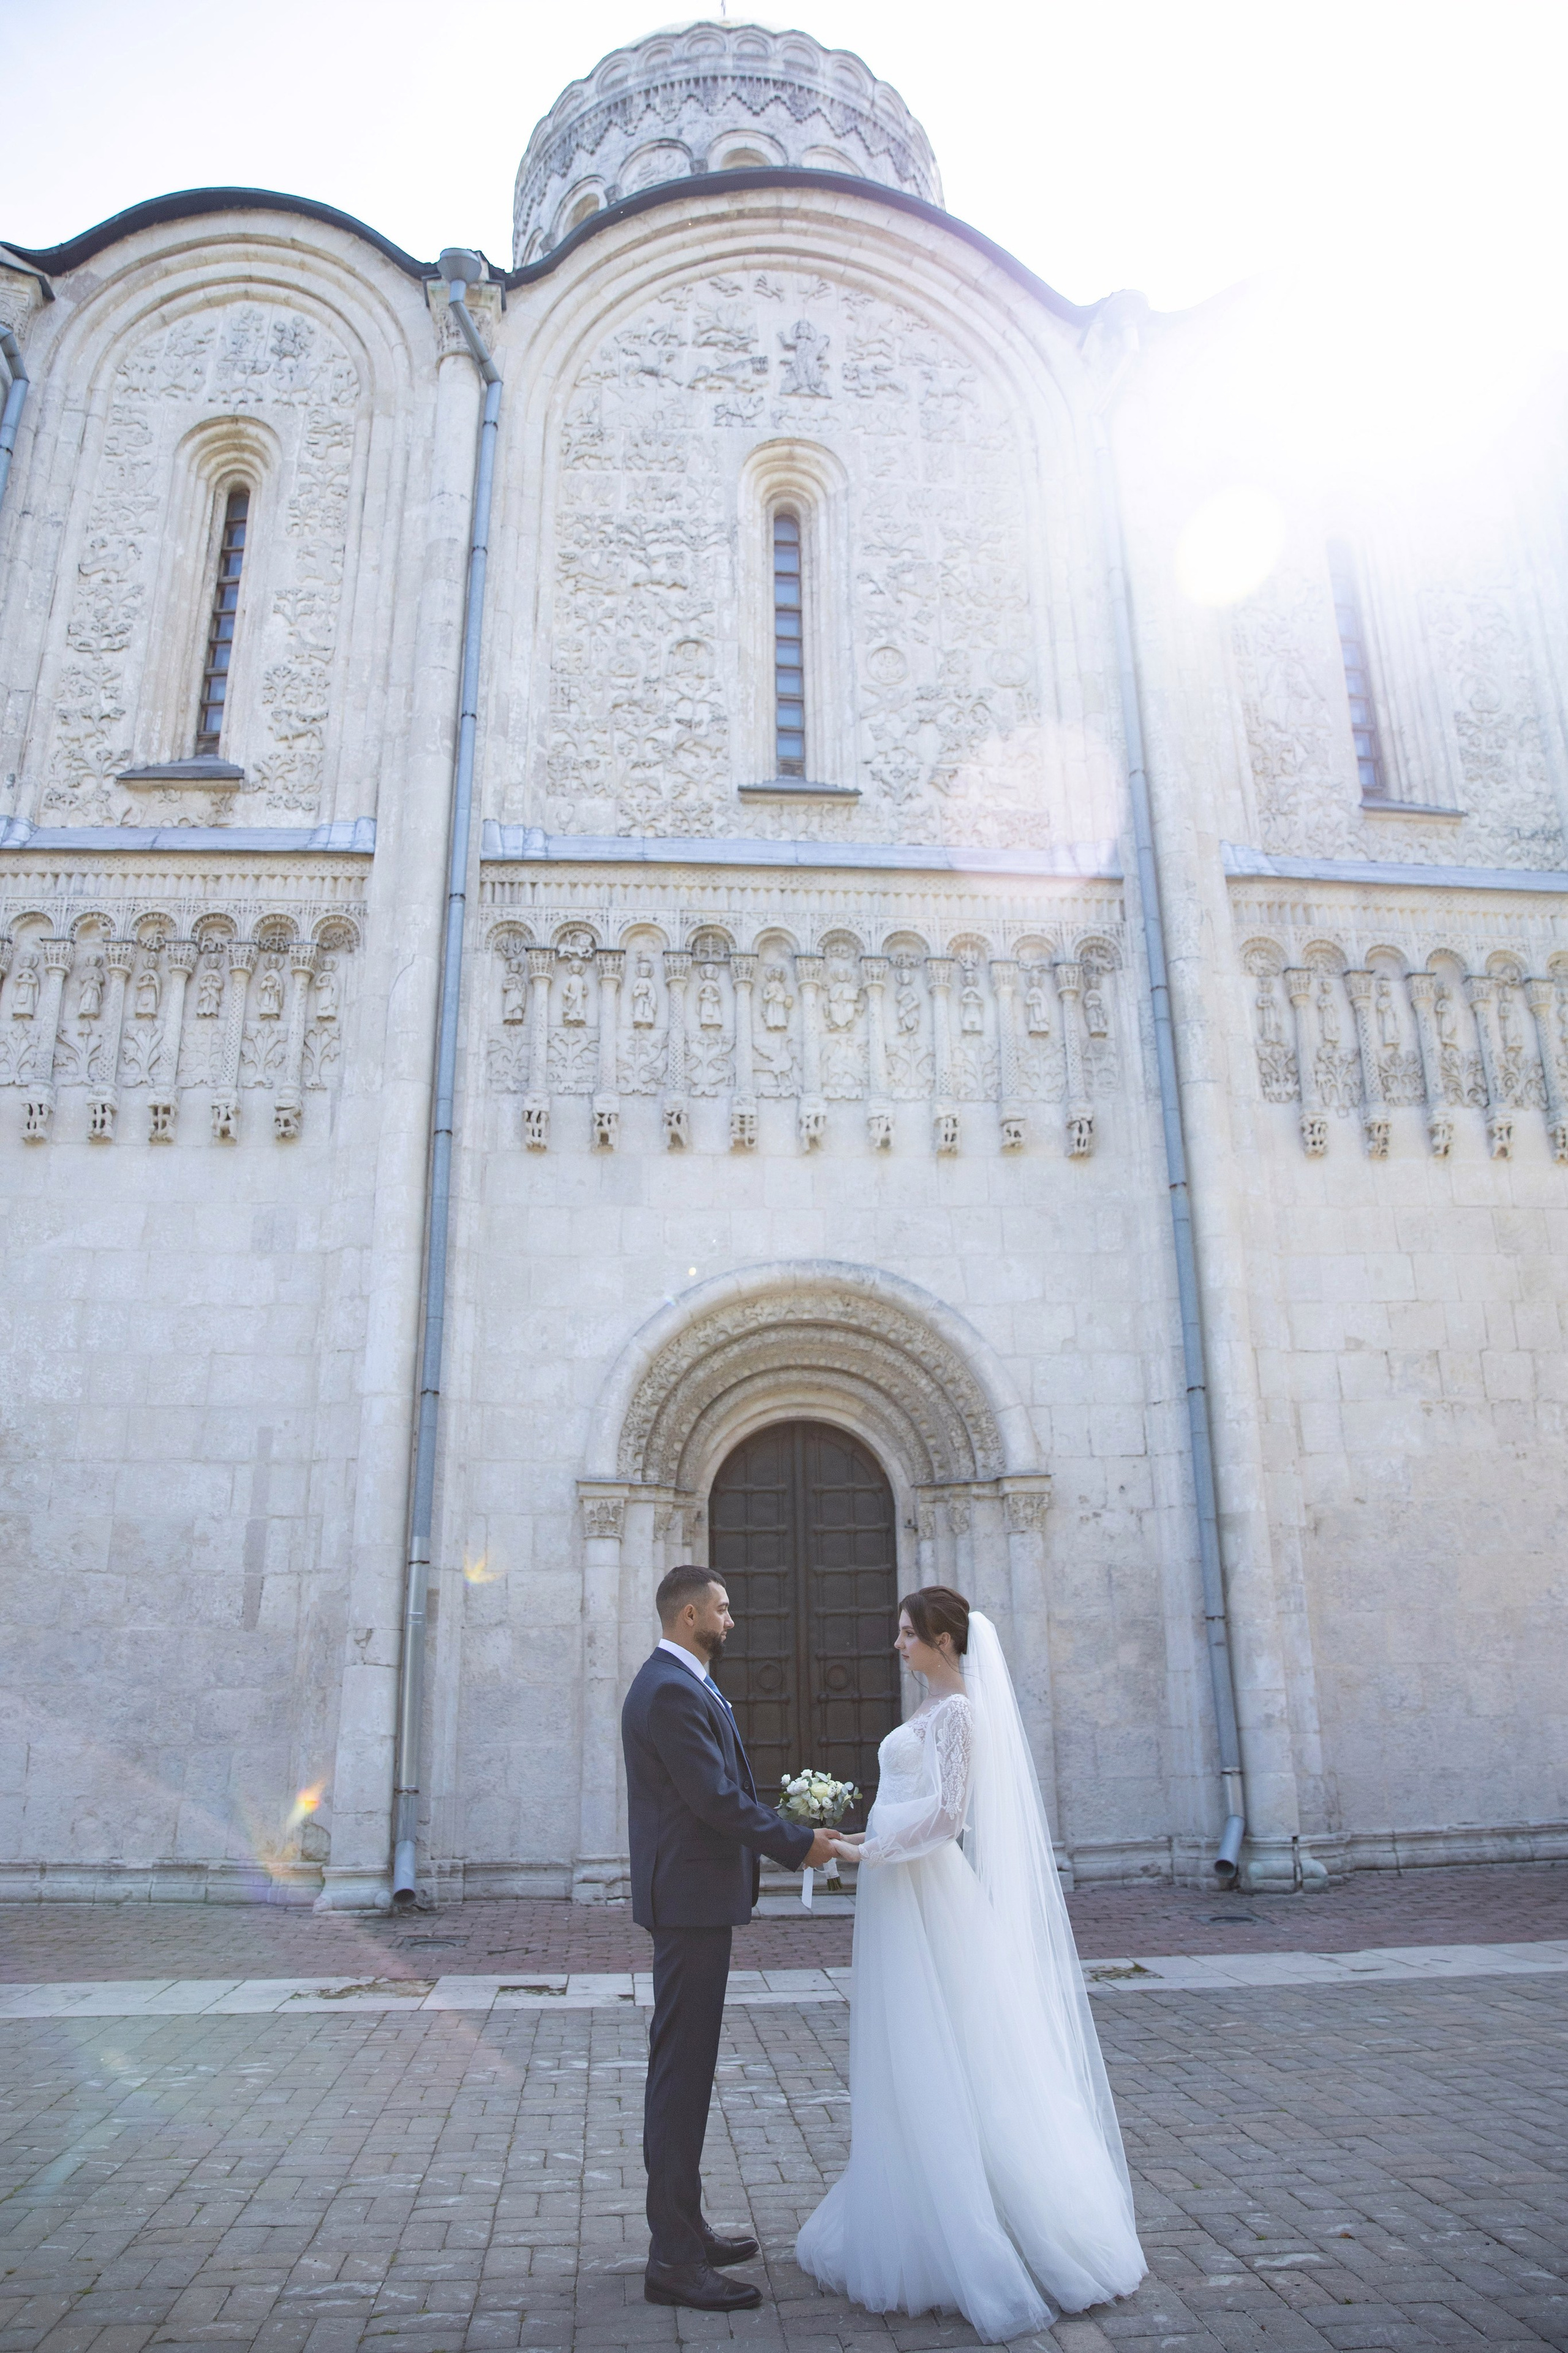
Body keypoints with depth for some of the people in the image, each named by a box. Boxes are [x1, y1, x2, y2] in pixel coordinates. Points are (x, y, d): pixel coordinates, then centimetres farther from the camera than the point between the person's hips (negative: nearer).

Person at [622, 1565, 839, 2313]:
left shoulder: (679, 1683, 13)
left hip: (691, 1896, 11)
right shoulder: (673, 1691, -21)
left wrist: (784, 1834, 8)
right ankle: (674, 2260, 6)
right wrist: (799, 1845, -13)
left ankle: (681, 2228, 30)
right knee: (681, 2070, -3)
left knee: (683, 2068, 18)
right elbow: (716, 1799, -23)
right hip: (691, 1898, -11)